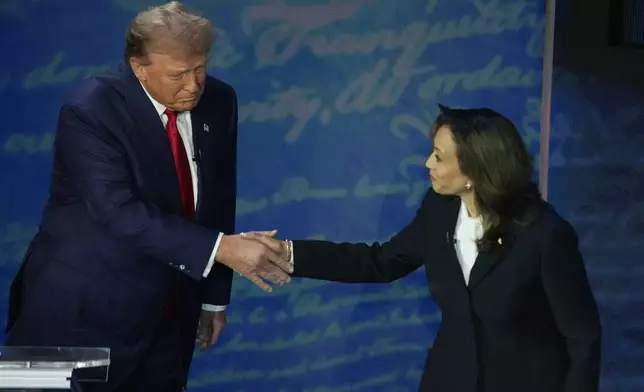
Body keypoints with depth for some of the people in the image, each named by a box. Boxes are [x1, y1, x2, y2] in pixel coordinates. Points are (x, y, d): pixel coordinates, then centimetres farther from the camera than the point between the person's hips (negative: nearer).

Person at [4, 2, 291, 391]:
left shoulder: (218, 102, 0)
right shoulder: (90, 111, -19)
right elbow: (121, 214, -28)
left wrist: (215, 296, 11)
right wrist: (221, 248, -33)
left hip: (170, 312, 5)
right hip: (86, 307, -5)